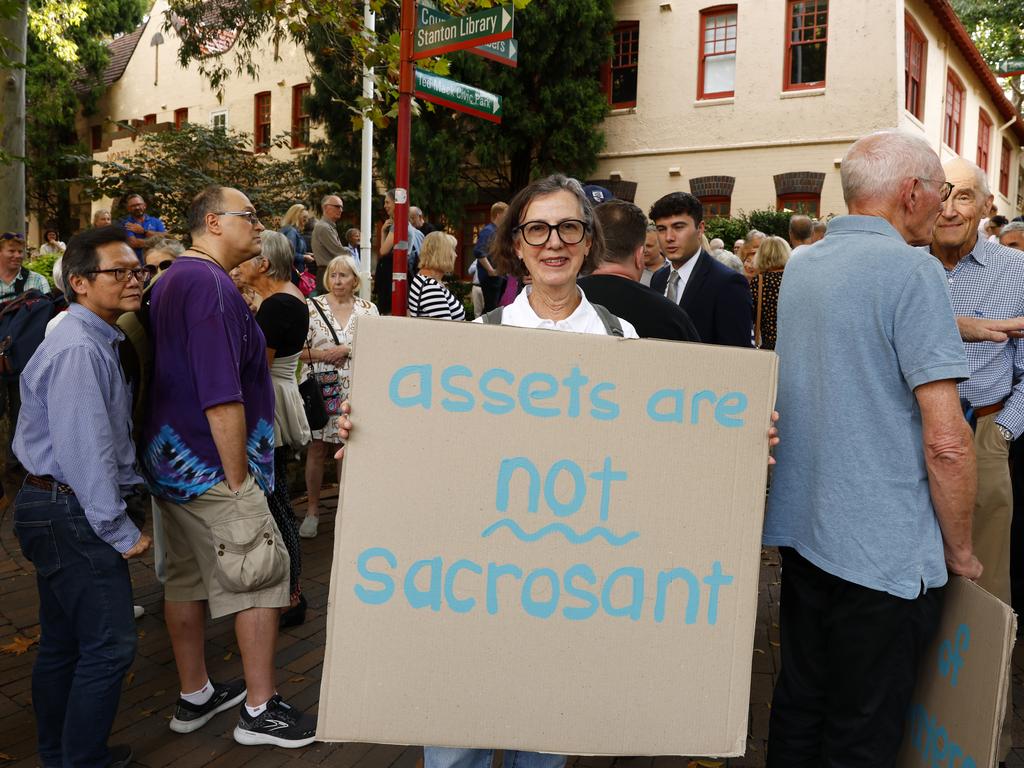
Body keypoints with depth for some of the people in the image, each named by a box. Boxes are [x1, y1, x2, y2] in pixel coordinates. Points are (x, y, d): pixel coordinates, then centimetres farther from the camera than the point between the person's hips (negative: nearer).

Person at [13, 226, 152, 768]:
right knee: (109, 646, -3)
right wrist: (120, 530, -18)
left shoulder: (95, 341, 14)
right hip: (72, 515, -11)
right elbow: (84, 449, -23)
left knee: (62, 643, 19)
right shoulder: (79, 349, -19)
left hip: (56, 512, 11)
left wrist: (135, 485, 14)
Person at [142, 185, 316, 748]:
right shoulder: (211, 285, -20)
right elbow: (222, 399, -25)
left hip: (169, 462, 10)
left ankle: (194, 696, 31)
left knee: (186, 576, 17)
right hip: (212, 467, -10)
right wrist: (238, 478, -17)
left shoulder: (169, 281, 13)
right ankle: (259, 711, 12)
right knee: (263, 577, 1)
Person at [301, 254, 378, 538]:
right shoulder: (311, 306, 1)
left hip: (354, 390, 1)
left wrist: (347, 350, -12)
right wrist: (323, 355, -17)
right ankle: (312, 510, 17)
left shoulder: (368, 309, 5)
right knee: (317, 449, 5)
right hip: (321, 389, -1)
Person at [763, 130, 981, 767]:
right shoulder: (911, 268, -15)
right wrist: (960, 551, -5)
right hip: (885, 549, -7)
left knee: (798, 704, 20)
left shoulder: (800, 266, 9)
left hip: (801, 528, 7)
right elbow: (946, 440, -18)